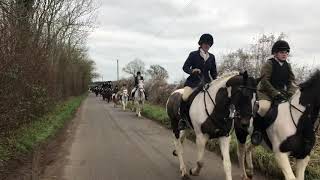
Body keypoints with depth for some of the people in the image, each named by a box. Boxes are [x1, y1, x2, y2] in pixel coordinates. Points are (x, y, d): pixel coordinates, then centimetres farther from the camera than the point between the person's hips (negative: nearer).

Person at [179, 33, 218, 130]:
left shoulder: (211, 57, 14)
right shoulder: (193, 55, 2)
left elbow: (214, 72, 19)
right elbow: (185, 67, -2)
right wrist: (192, 71, -22)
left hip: (206, 82, 4)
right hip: (193, 82, -4)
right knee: (185, 97, -28)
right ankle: (183, 118, -10)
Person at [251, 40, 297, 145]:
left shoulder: (287, 66, 11)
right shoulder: (269, 64, -8)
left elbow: (292, 81, 8)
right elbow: (264, 81, -16)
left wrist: (290, 93, -11)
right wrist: (275, 93, -22)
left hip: (281, 92, 7)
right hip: (265, 91, -7)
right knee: (265, 107, -36)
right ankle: (256, 129, -18)